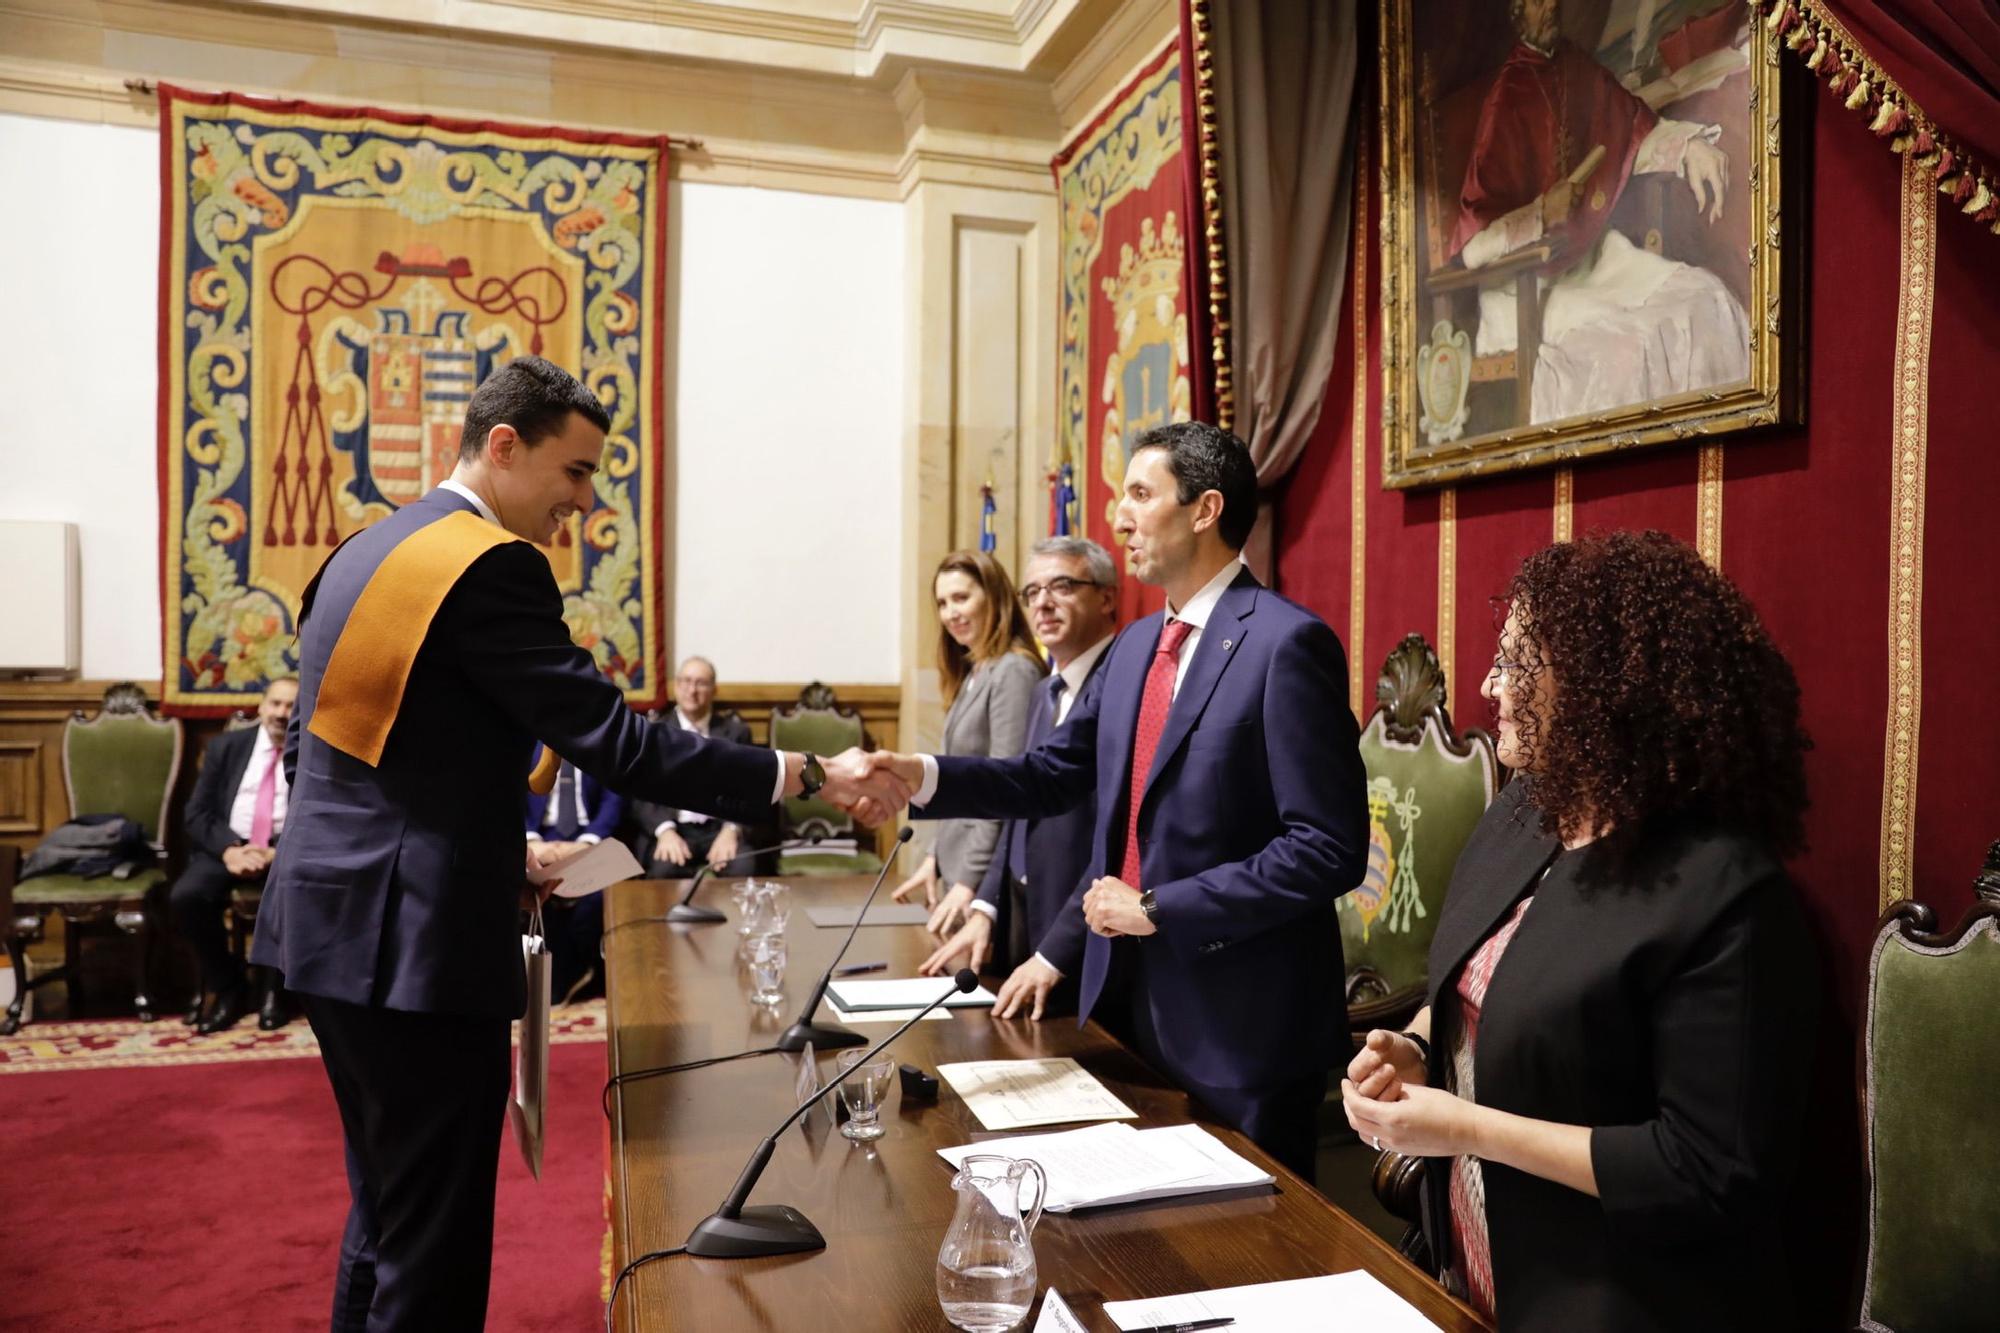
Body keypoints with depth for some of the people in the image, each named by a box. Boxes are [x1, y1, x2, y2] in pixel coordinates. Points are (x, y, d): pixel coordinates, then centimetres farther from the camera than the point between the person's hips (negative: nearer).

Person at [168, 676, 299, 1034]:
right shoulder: (226, 746, 11)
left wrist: (277, 854, -19)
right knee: (185, 896, -27)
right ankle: (227, 986, -5)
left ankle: (277, 984, -7)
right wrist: (229, 850, -14)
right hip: (226, 846, 3)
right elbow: (197, 813, 5)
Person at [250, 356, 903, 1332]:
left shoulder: (362, 552, 12)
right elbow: (609, 740, -21)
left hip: (331, 920, 10)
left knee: (387, 1210, 23)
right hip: (415, 939, -10)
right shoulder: (489, 564, -16)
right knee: (433, 1243, 3)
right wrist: (807, 775, -16)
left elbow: (310, 750, 16)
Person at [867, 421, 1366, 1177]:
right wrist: (925, 776, -4)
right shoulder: (1135, 646, 9)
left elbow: (1330, 850, -20)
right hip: (1128, 995, 8)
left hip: (1235, 1021, -7)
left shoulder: (1286, 643, -17)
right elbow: (1056, 773, 11)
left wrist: (1158, 908, -18)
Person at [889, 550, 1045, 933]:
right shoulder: (971, 673, 11)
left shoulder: (1012, 671, -15)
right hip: (957, 869, 8)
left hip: (986, 878, -8)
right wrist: (936, 857, 11)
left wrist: (969, 880, -18)